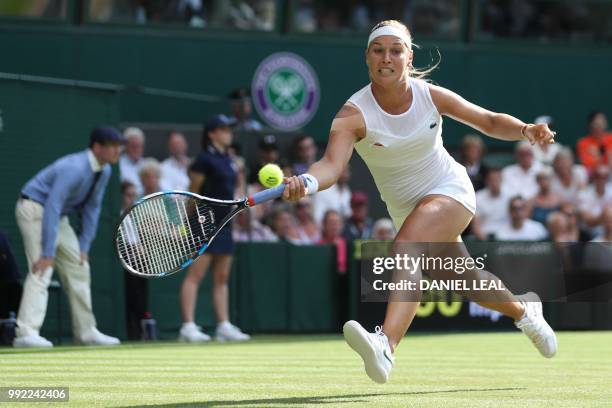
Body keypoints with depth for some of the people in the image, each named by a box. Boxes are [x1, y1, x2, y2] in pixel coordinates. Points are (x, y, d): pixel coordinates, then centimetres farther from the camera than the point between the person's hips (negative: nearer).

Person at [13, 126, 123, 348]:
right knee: (42, 270, -20)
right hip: (35, 209, -9)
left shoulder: (104, 171, -1)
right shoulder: (75, 169, -29)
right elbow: (52, 209, -32)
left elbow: (92, 209, 6)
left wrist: (84, 247, 1)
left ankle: (86, 331, 16)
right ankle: (26, 333, -26)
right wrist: (48, 253, -33)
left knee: (79, 268, 9)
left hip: (58, 215, 9)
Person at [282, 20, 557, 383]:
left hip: (450, 189, -3)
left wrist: (526, 130, -20)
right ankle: (524, 311, 51)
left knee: (408, 245, -32)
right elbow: (333, 163, -38)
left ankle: (386, 346, -49)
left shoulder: (430, 95, -14)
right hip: (407, 209, 3)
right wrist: (307, 182, -61)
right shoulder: (354, 114, -21)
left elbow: (490, 122, 0)